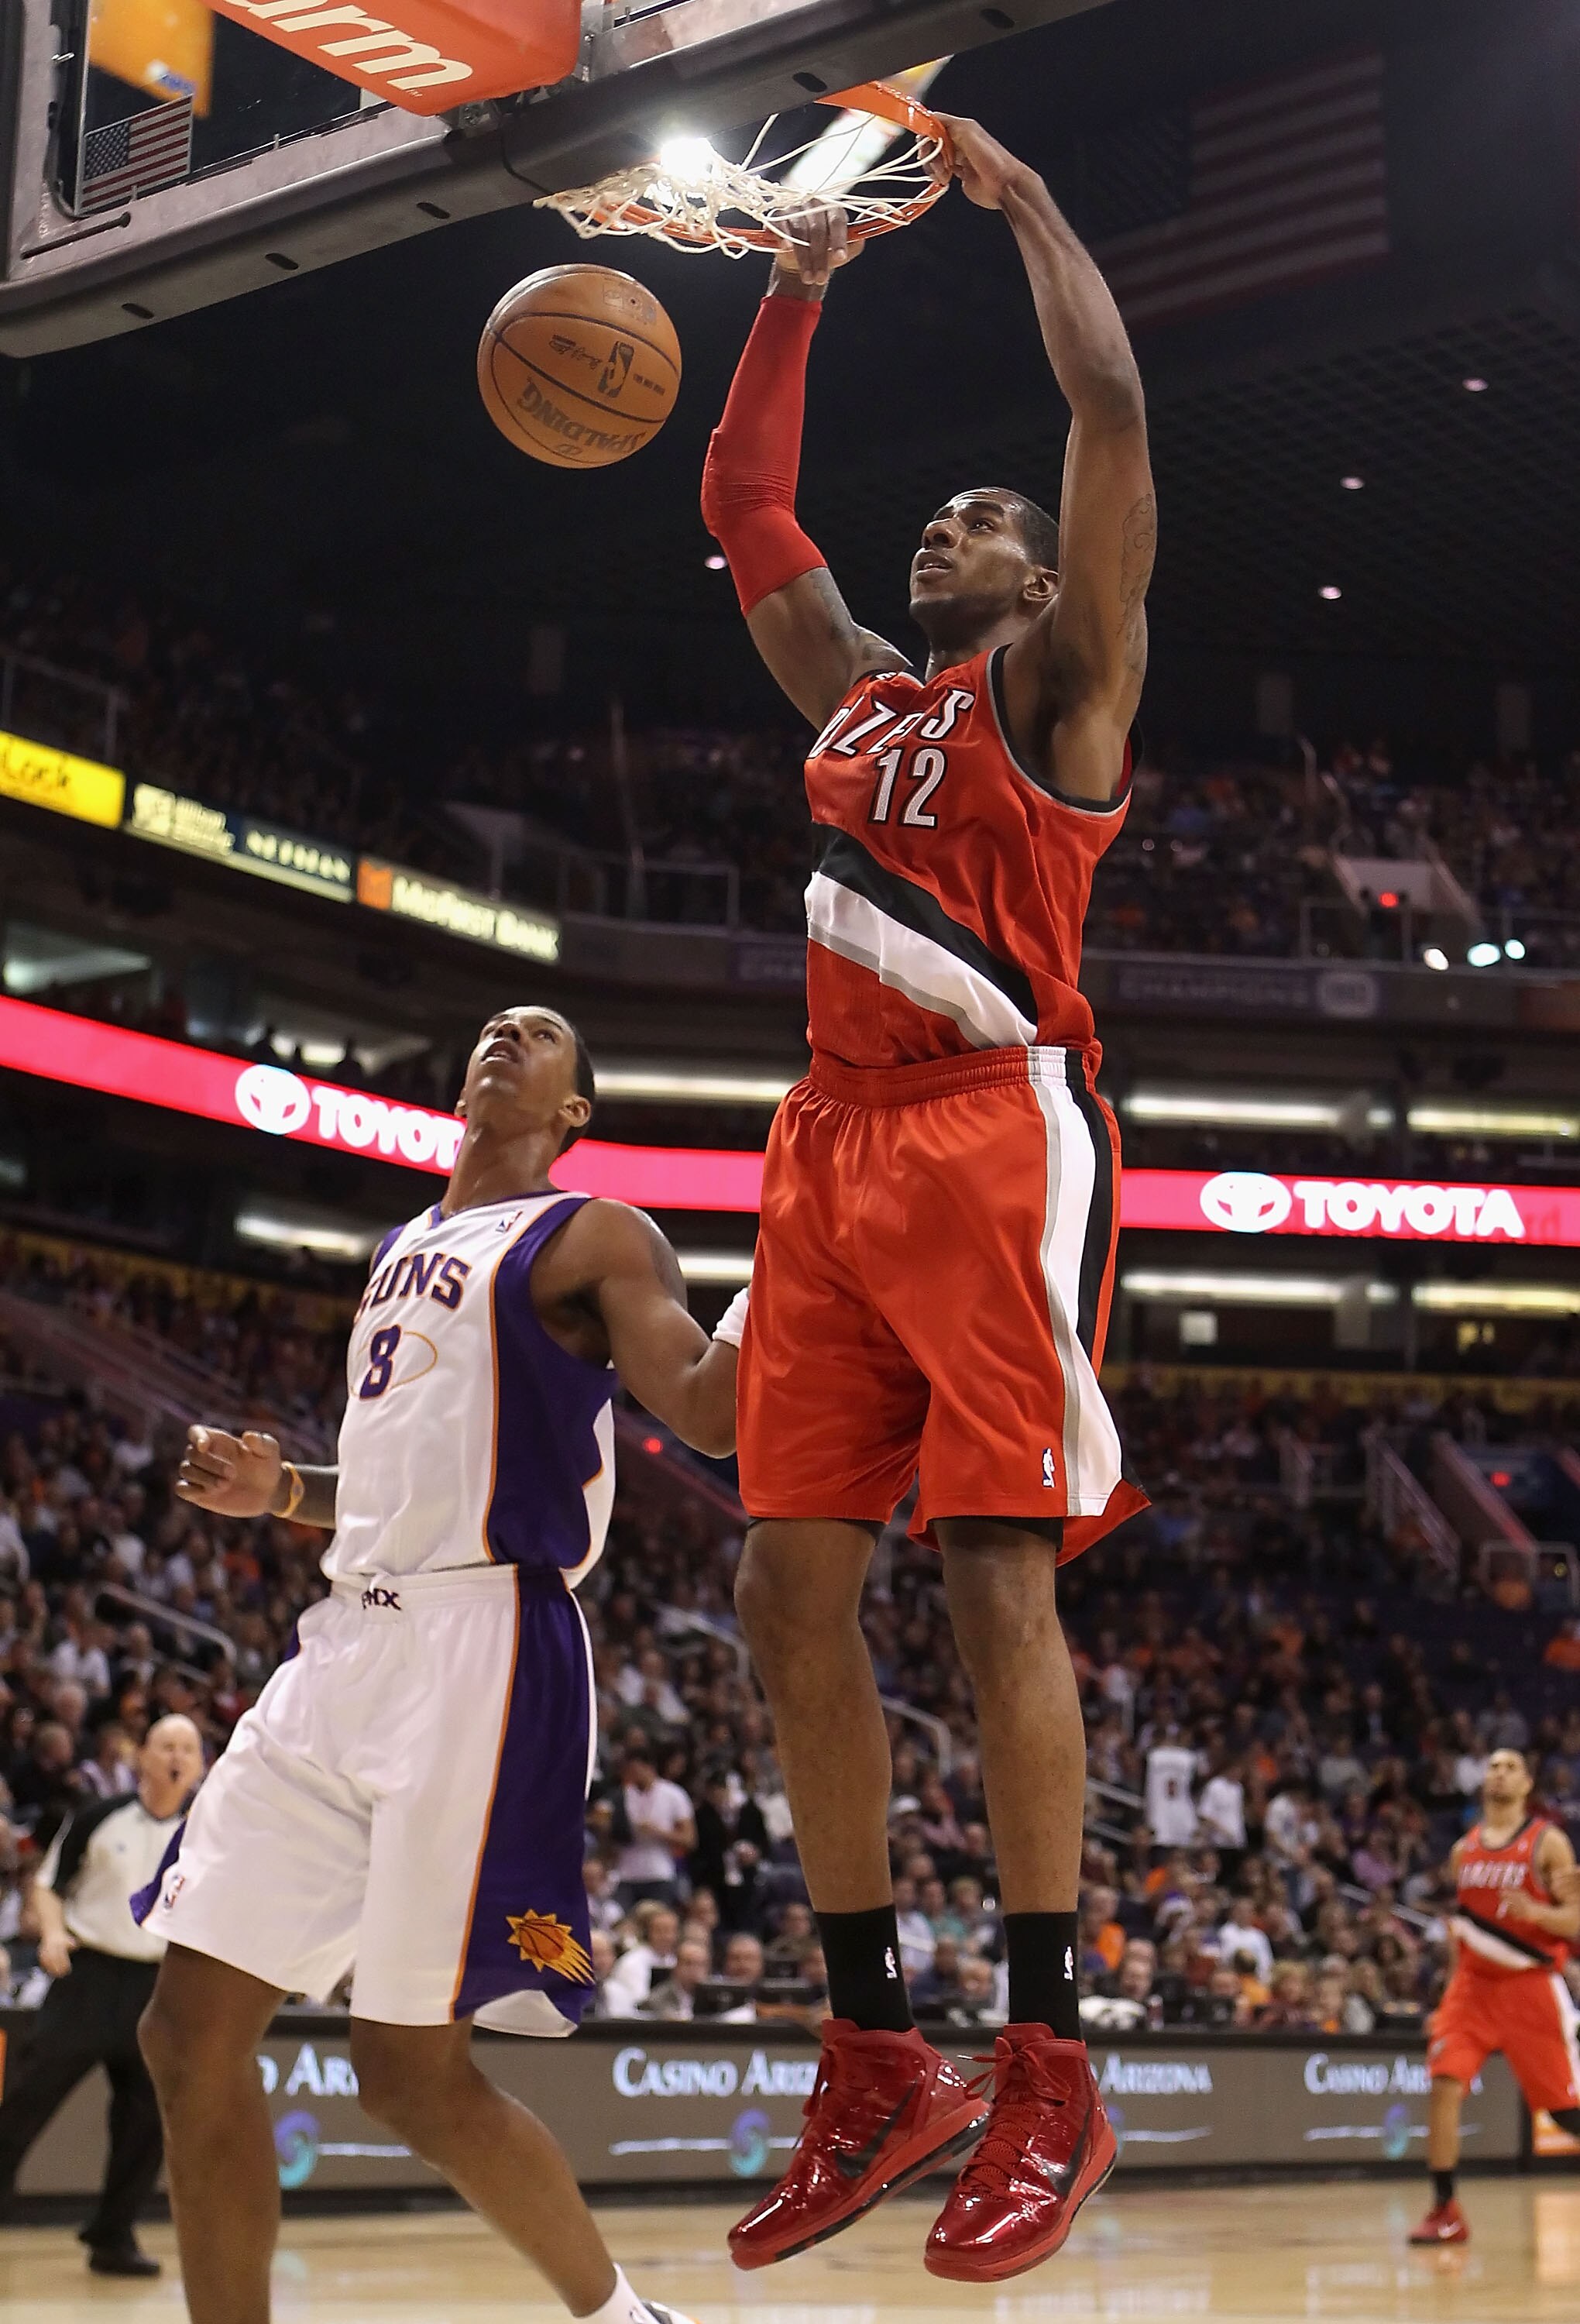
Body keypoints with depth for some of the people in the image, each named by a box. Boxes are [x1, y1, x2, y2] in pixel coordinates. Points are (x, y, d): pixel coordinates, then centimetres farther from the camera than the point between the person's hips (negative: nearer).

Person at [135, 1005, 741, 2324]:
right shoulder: (406, 1248, 24)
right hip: (349, 1642, 8)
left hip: (482, 1648, -8)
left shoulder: (594, 1239, 2)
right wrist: (280, 1493, 15)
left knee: (411, 2067, -6)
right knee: (191, 2033, 1)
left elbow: (708, 1415, -14)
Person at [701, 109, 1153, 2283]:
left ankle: (1052, 2074, -10)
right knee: (789, 1583, -1)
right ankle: (880, 2059, 5)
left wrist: (1022, 198, 8)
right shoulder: (856, 691, 25)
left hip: (996, 1128, -7)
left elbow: (1113, 408, -2)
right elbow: (741, 501, 31)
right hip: (835, 1142, 7)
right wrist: (798, 291, 28)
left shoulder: (1060, 674, 7)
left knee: (996, 1565, -15)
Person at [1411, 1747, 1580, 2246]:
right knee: (1444, 2086, -13)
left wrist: (1534, 1911, -25)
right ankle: (1446, 2212, -6)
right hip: (1473, 1984, 4)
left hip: (1532, 1985, -3)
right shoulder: (1463, 1851, 11)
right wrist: (1452, 1984, 16)